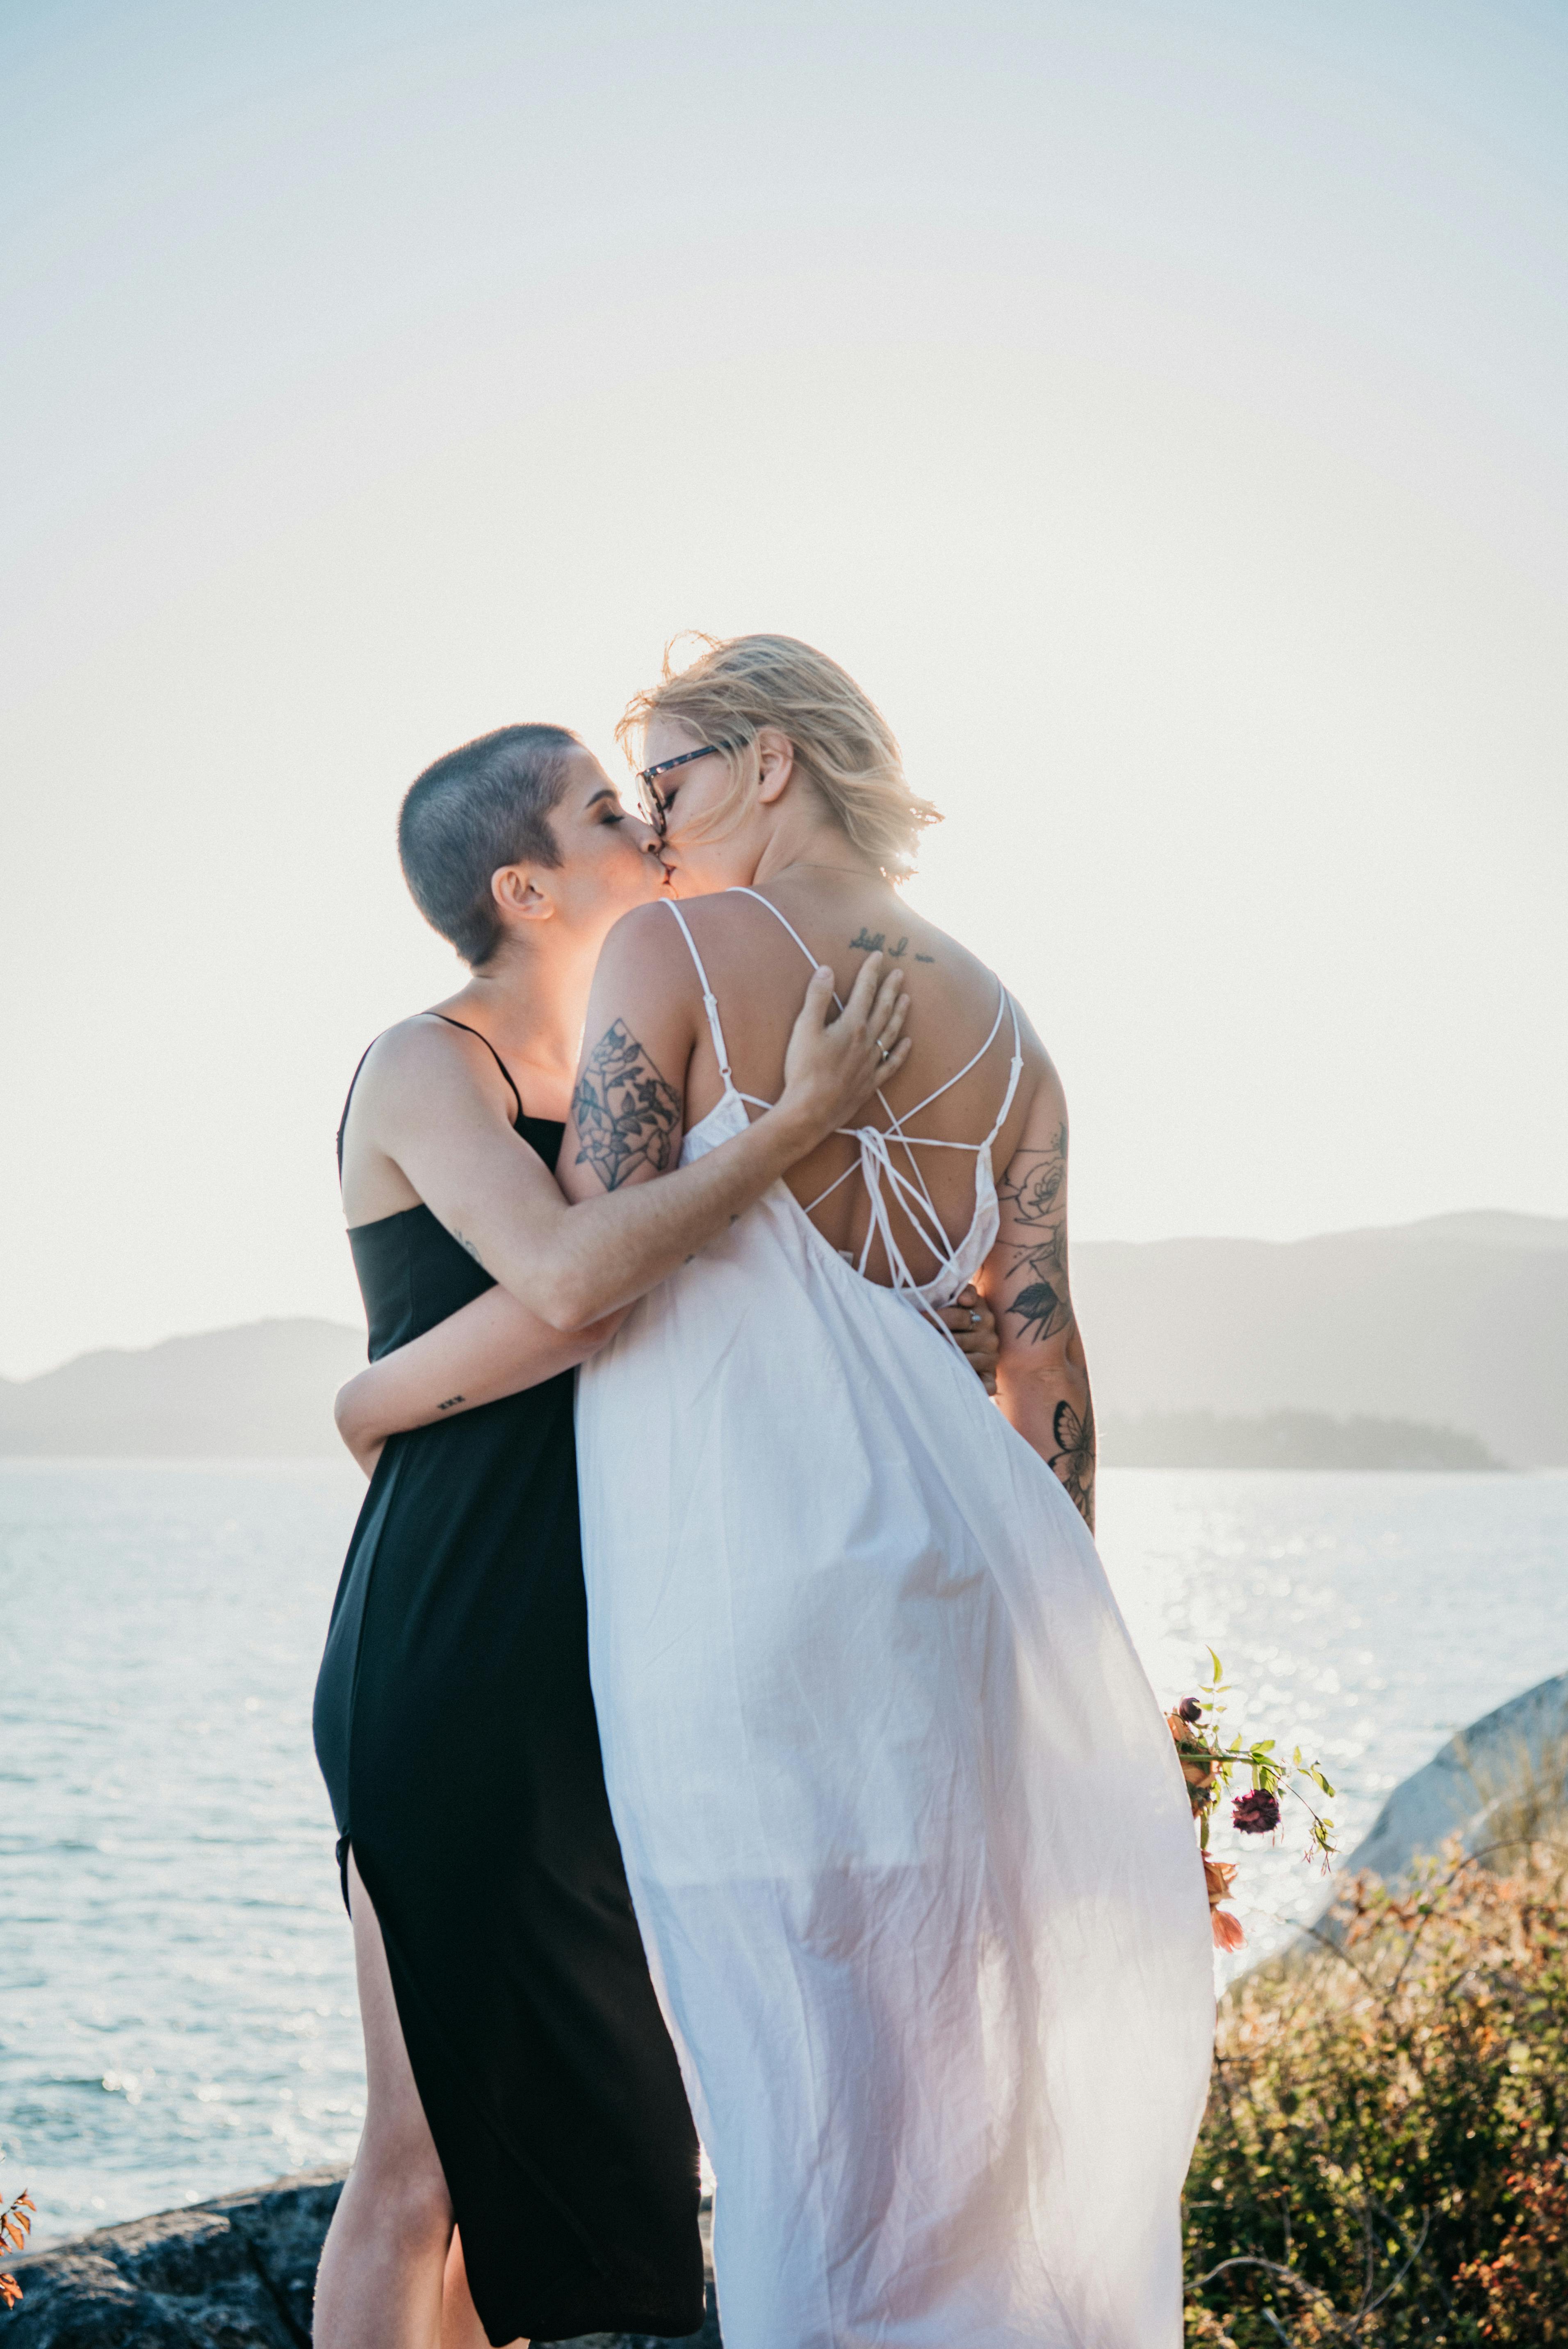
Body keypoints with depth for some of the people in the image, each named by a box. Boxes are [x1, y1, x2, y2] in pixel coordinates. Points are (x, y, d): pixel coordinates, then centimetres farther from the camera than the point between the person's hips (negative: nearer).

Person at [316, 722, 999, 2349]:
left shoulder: (595, 1090, 17)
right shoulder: (426, 1067, -9)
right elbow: (570, 1283, -28)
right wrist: (800, 1120, -21)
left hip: (567, 1664, 9)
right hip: (449, 1660, -9)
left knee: (556, 2127, 13)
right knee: (425, 2154, -4)